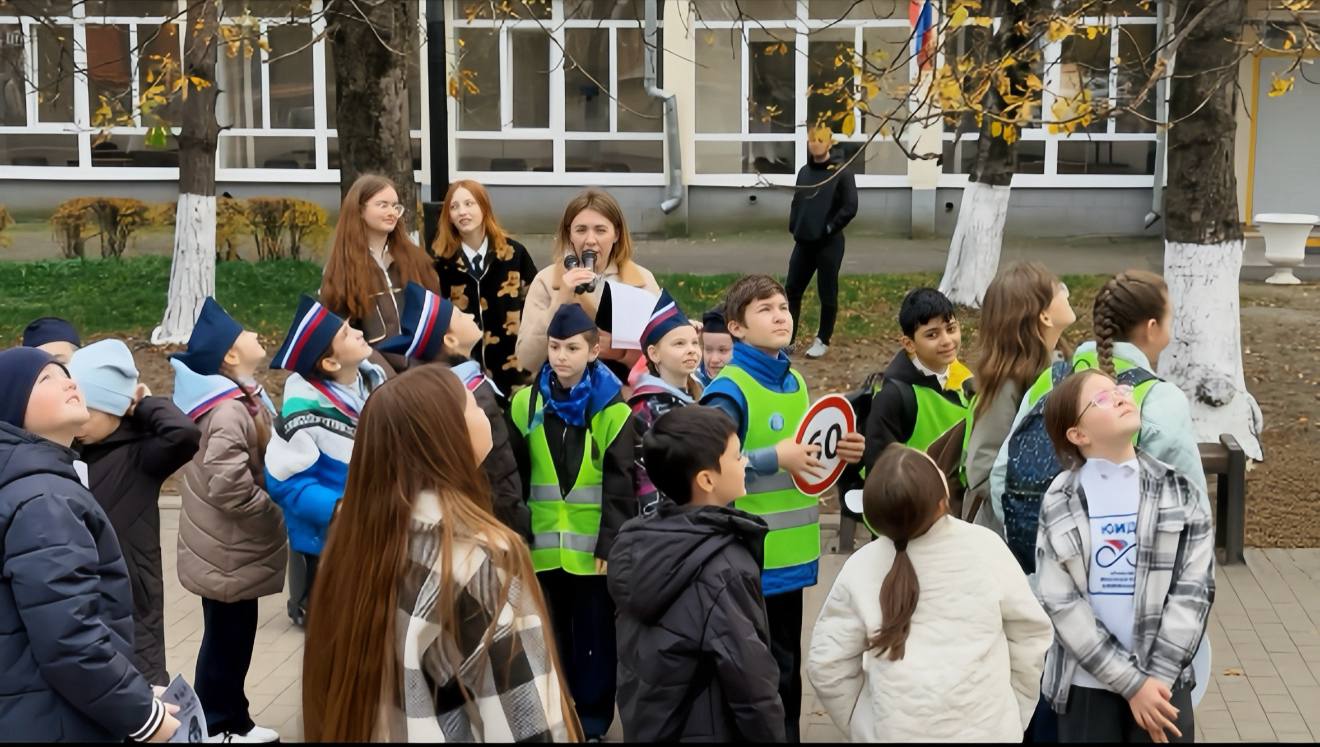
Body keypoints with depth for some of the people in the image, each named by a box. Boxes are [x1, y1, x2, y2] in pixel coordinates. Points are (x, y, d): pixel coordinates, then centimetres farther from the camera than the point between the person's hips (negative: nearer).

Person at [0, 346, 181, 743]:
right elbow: (67, 640, -27)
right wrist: (143, 715, -17)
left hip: (40, 716, 10)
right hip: (53, 724, -10)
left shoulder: (38, 483, 13)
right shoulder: (41, 501, -20)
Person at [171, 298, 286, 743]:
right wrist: (275, 515, -18)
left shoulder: (234, 398, 7)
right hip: (228, 552, -10)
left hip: (227, 546, 10)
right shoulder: (230, 410, -26)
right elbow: (228, 486, -33)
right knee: (228, 639, 3)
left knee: (229, 637, 19)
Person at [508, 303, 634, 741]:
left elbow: (620, 484, -6)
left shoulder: (612, 409, -4)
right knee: (550, 636, 12)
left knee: (594, 636, 6)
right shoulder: (526, 404, 4)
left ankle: (591, 722, 19)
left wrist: (611, 542, -10)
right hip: (542, 548, 3)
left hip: (593, 549, -3)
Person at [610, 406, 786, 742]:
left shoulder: (634, 543, -2)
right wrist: (772, 734, -10)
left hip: (643, 727, 7)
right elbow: (751, 681, -22)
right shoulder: (723, 570, -24)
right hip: (707, 731, -7)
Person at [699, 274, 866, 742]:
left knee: (788, 668, 17)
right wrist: (774, 458, -25)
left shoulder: (794, 381, 10)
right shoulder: (729, 391, -14)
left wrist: (841, 453, 4)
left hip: (791, 552, 8)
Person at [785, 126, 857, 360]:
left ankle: (823, 341, 14)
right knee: (792, 289, 7)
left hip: (829, 243, -6)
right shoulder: (804, 171, 12)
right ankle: (787, 337, 16)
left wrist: (829, 228, -12)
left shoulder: (841, 173, -7)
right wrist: (794, 227, 6)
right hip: (803, 242, 6)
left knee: (827, 294, 3)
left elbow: (850, 207, -13)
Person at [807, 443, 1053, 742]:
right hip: (986, 728, 0)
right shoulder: (986, 547, -9)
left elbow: (827, 663, -4)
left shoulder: (861, 568, -9)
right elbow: (1030, 633, 1)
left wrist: (857, 723, 11)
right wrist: (1017, 714, 13)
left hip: (895, 732, 0)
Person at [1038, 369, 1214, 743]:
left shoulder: (1179, 491, 2)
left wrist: (1157, 675, -11)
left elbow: (1195, 588, -2)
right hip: (1087, 683, 0)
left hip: (1164, 680, 1)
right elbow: (1059, 602, -7)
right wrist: (1131, 682, -13)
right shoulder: (1060, 503, -2)